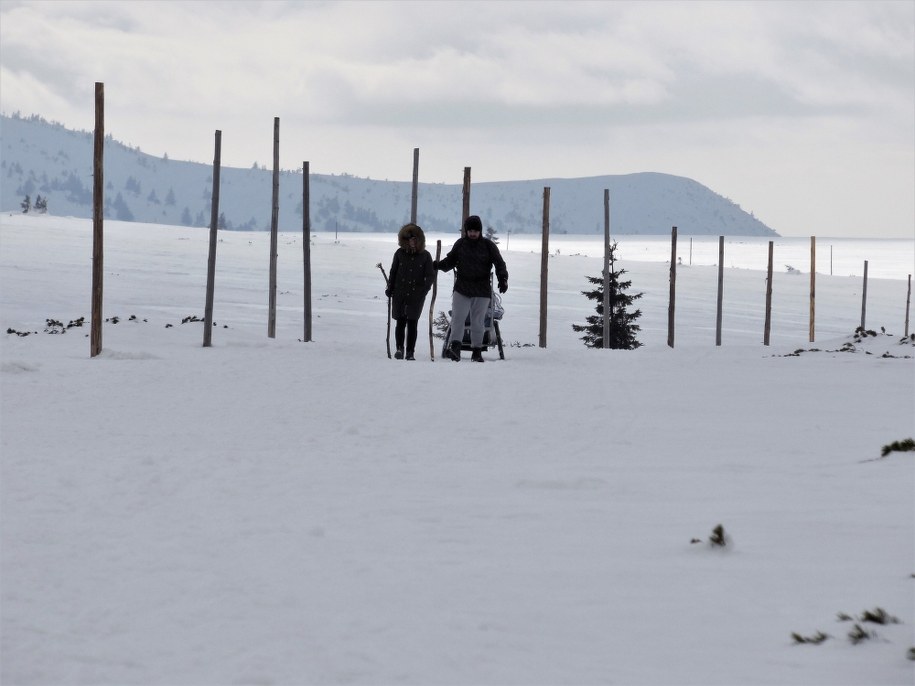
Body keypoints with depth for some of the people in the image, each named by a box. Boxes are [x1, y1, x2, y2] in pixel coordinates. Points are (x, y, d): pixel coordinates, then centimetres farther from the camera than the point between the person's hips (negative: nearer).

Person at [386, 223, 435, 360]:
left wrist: (426, 287, -10)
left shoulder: (425, 255, 3)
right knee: (401, 322, -1)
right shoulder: (400, 253, 5)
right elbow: (393, 272, 10)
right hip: (400, 293, 1)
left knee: (412, 323, -2)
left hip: (416, 295, -1)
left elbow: (430, 274, 5)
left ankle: (410, 352, 2)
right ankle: (399, 348, 3)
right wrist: (390, 288, 6)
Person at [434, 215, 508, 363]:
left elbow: (499, 263, 1)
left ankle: (476, 351, 12)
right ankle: (455, 348, -19)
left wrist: (503, 279, -15)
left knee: (478, 322, 4)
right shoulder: (460, 244, 6)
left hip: (482, 291, -1)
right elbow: (450, 261, 15)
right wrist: (437, 265, -3)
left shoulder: (488, 245, 0)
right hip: (461, 289, 1)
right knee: (457, 318, -13)